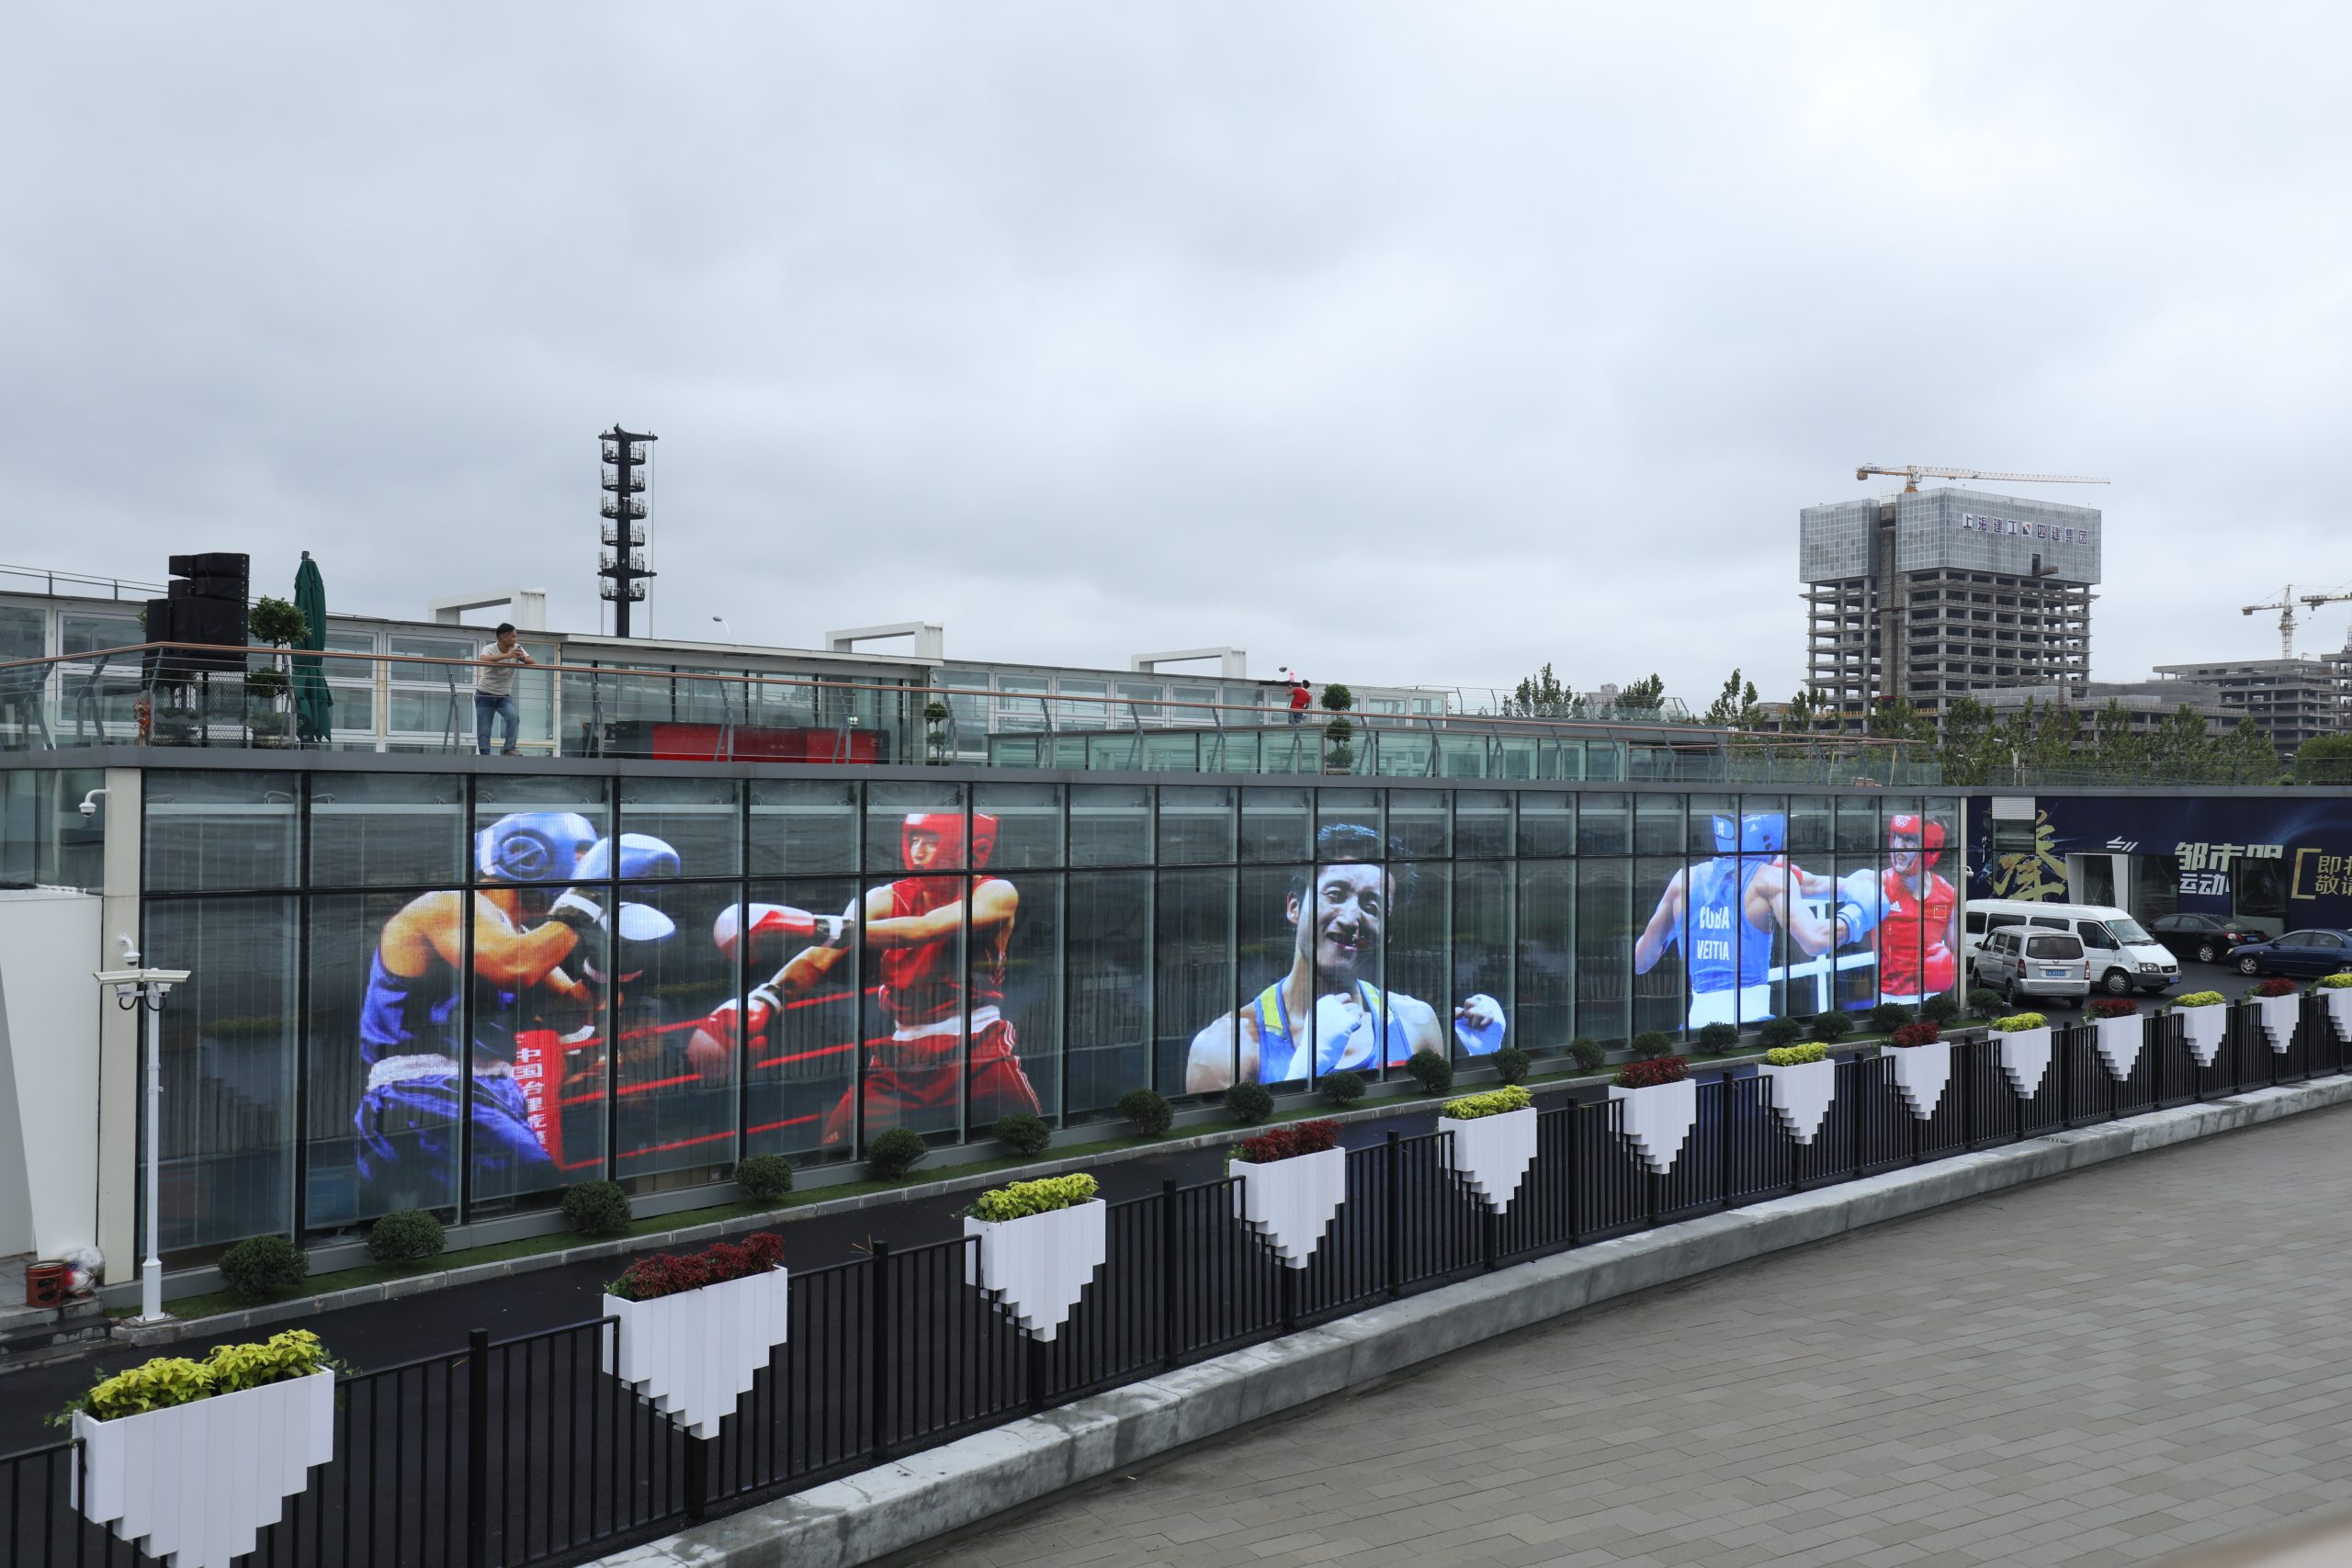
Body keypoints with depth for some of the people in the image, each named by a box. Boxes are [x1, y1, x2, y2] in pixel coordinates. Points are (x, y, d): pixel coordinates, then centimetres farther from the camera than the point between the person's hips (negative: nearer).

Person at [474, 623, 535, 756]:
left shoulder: (517, 648, -6)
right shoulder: (489, 649, -17)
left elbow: (534, 663, -11)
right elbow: (484, 660, -41)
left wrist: (523, 658, -33)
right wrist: (506, 655, -51)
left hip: (504, 696, 2)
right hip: (485, 695, -2)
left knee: (514, 716, -26)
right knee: (483, 731, -2)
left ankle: (509, 750, -19)